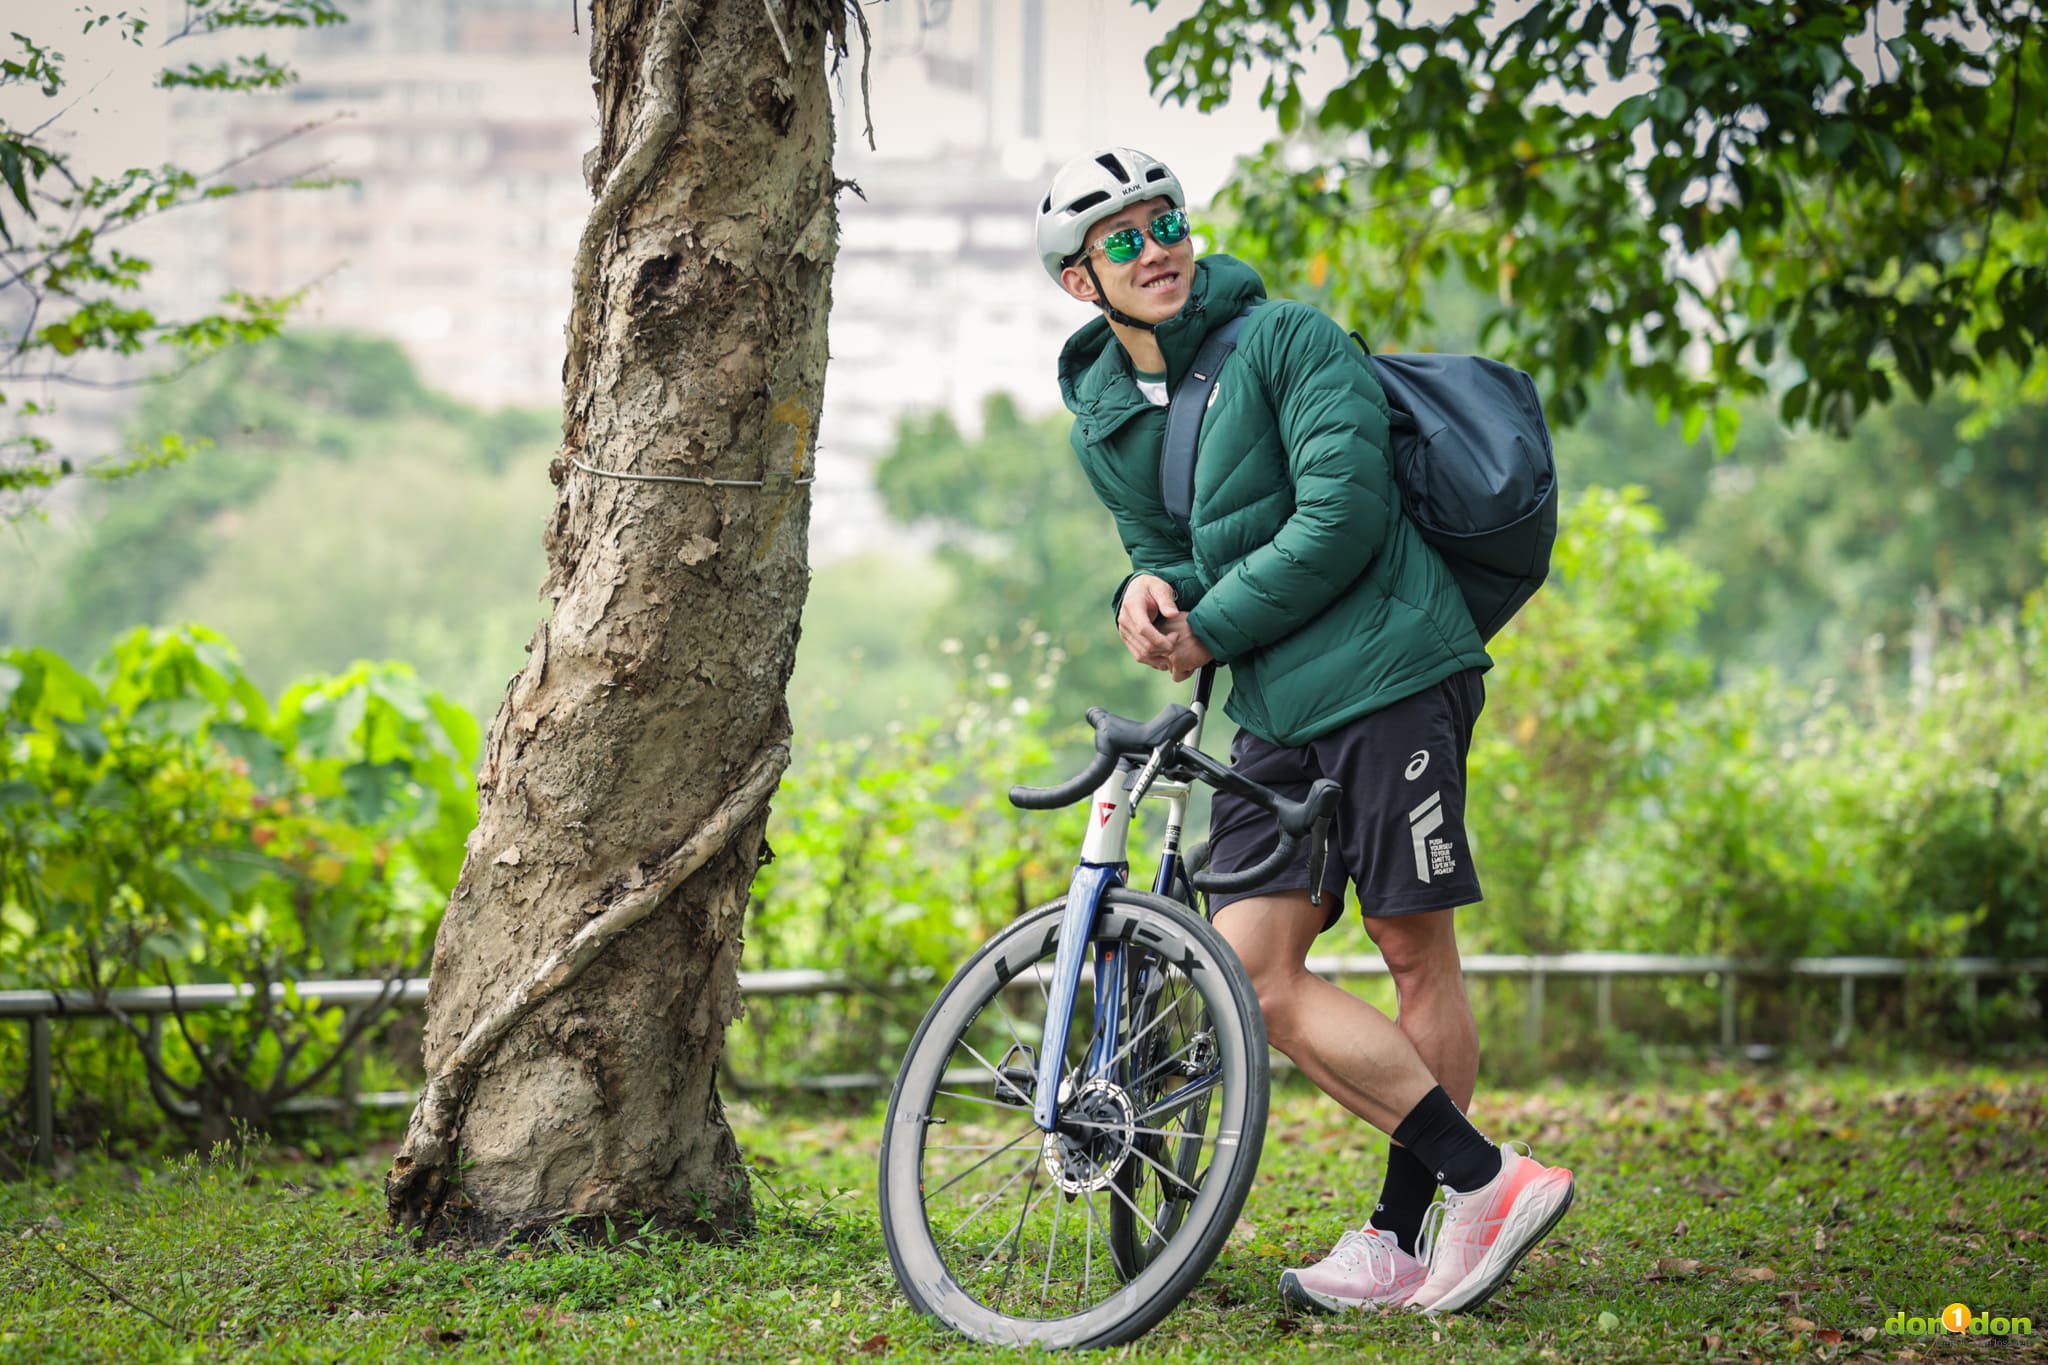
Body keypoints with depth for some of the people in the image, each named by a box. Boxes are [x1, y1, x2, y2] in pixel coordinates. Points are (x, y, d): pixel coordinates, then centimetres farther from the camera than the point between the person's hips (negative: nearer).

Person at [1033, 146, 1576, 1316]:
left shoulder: (1286, 340, -6)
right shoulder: (1104, 424, 14)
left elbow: (1343, 517, -15)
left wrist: (1208, 629, -10)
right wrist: (1153, 593, -4)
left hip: (1388, 677, -7)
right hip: (1273, 716, 7)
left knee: (1416, 950, -3)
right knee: (1253, 965, -5)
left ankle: (1403, 1236, 6)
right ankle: (1481, 1175, -2)